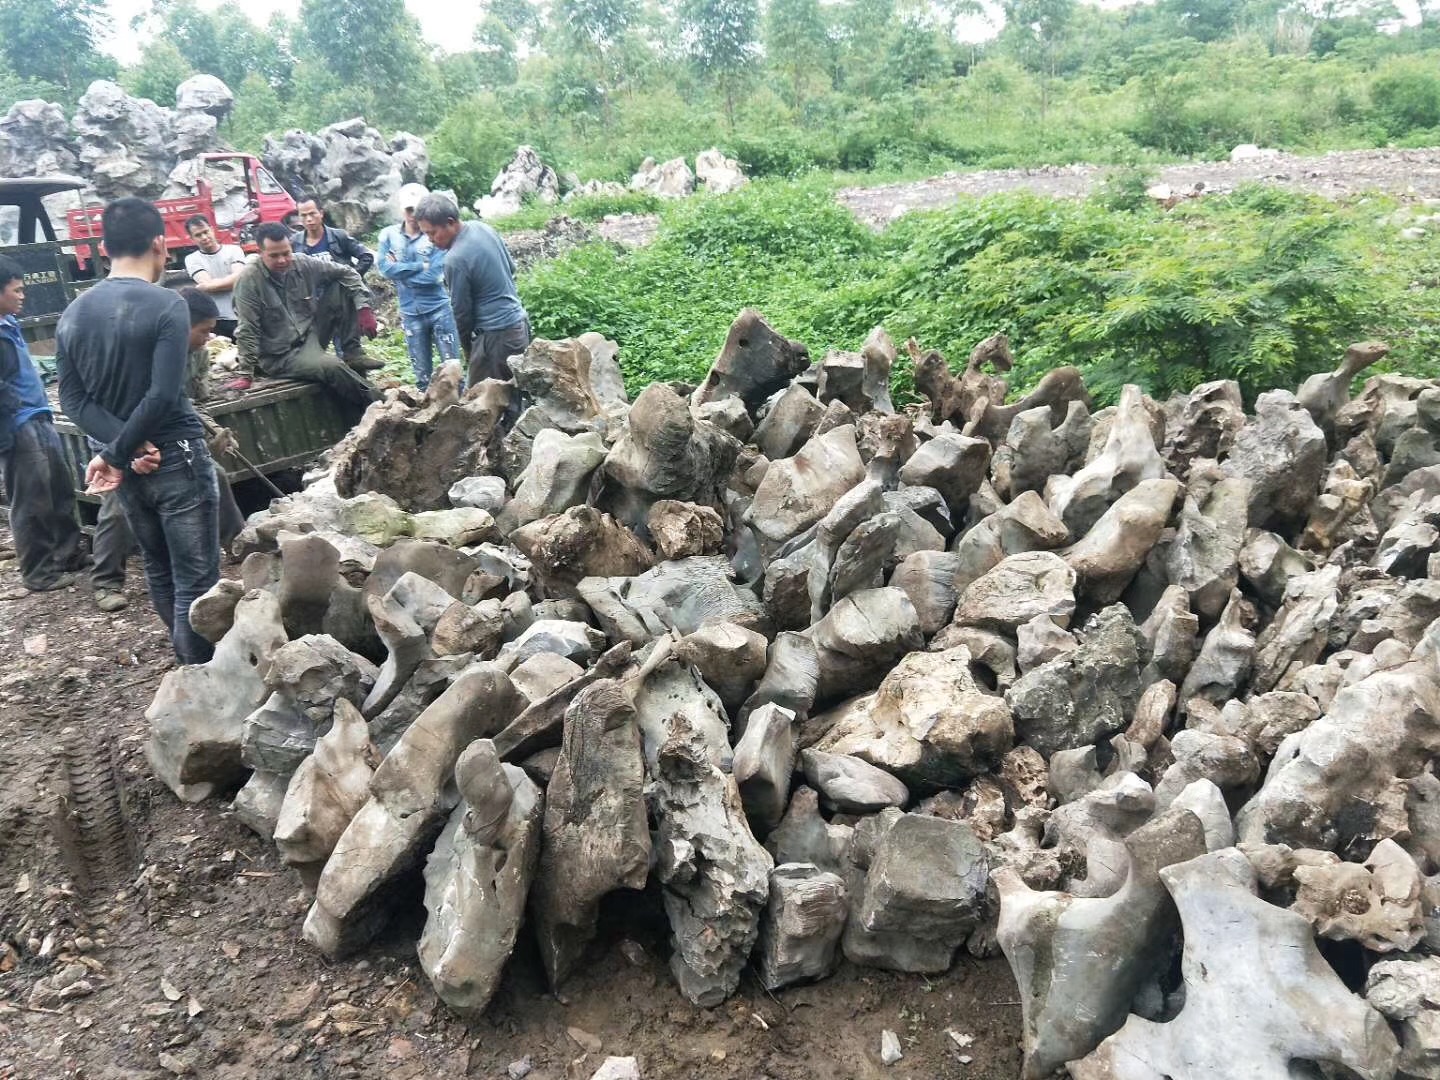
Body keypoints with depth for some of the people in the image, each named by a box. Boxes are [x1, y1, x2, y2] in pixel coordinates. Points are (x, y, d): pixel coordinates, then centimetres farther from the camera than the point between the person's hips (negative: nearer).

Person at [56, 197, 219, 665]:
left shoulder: (73, 313, 5)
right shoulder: (167, 306, -15)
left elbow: (72, 398, 1)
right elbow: (163, 396, -23)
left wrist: (123, 447, -9)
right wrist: (116, 455, -14)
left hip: (128, 464, 7)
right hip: (176, 459, -7)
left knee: (158, 569, 20)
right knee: (196, 578, -1)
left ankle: (190, 661, 35)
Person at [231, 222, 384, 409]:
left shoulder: (303, 264, -3)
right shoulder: (249, 281, -16)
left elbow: (346, 273, 4)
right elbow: (247, 330, -15)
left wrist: (363, 307, -9)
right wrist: (247, 372, -16)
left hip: (311, 335, 6)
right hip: (281, 355, -6)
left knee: (342, 287, -5)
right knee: (333, 368, -33)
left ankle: (352, 354, -5)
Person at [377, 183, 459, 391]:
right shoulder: (389, 235, 3)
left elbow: (434, 275, -15)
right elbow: (386, 267, -10)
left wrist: (402, 270, -9)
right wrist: (420, 266, -12)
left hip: (439, 308, -2)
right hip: (410, 313, 3)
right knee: (422, 372, 12)